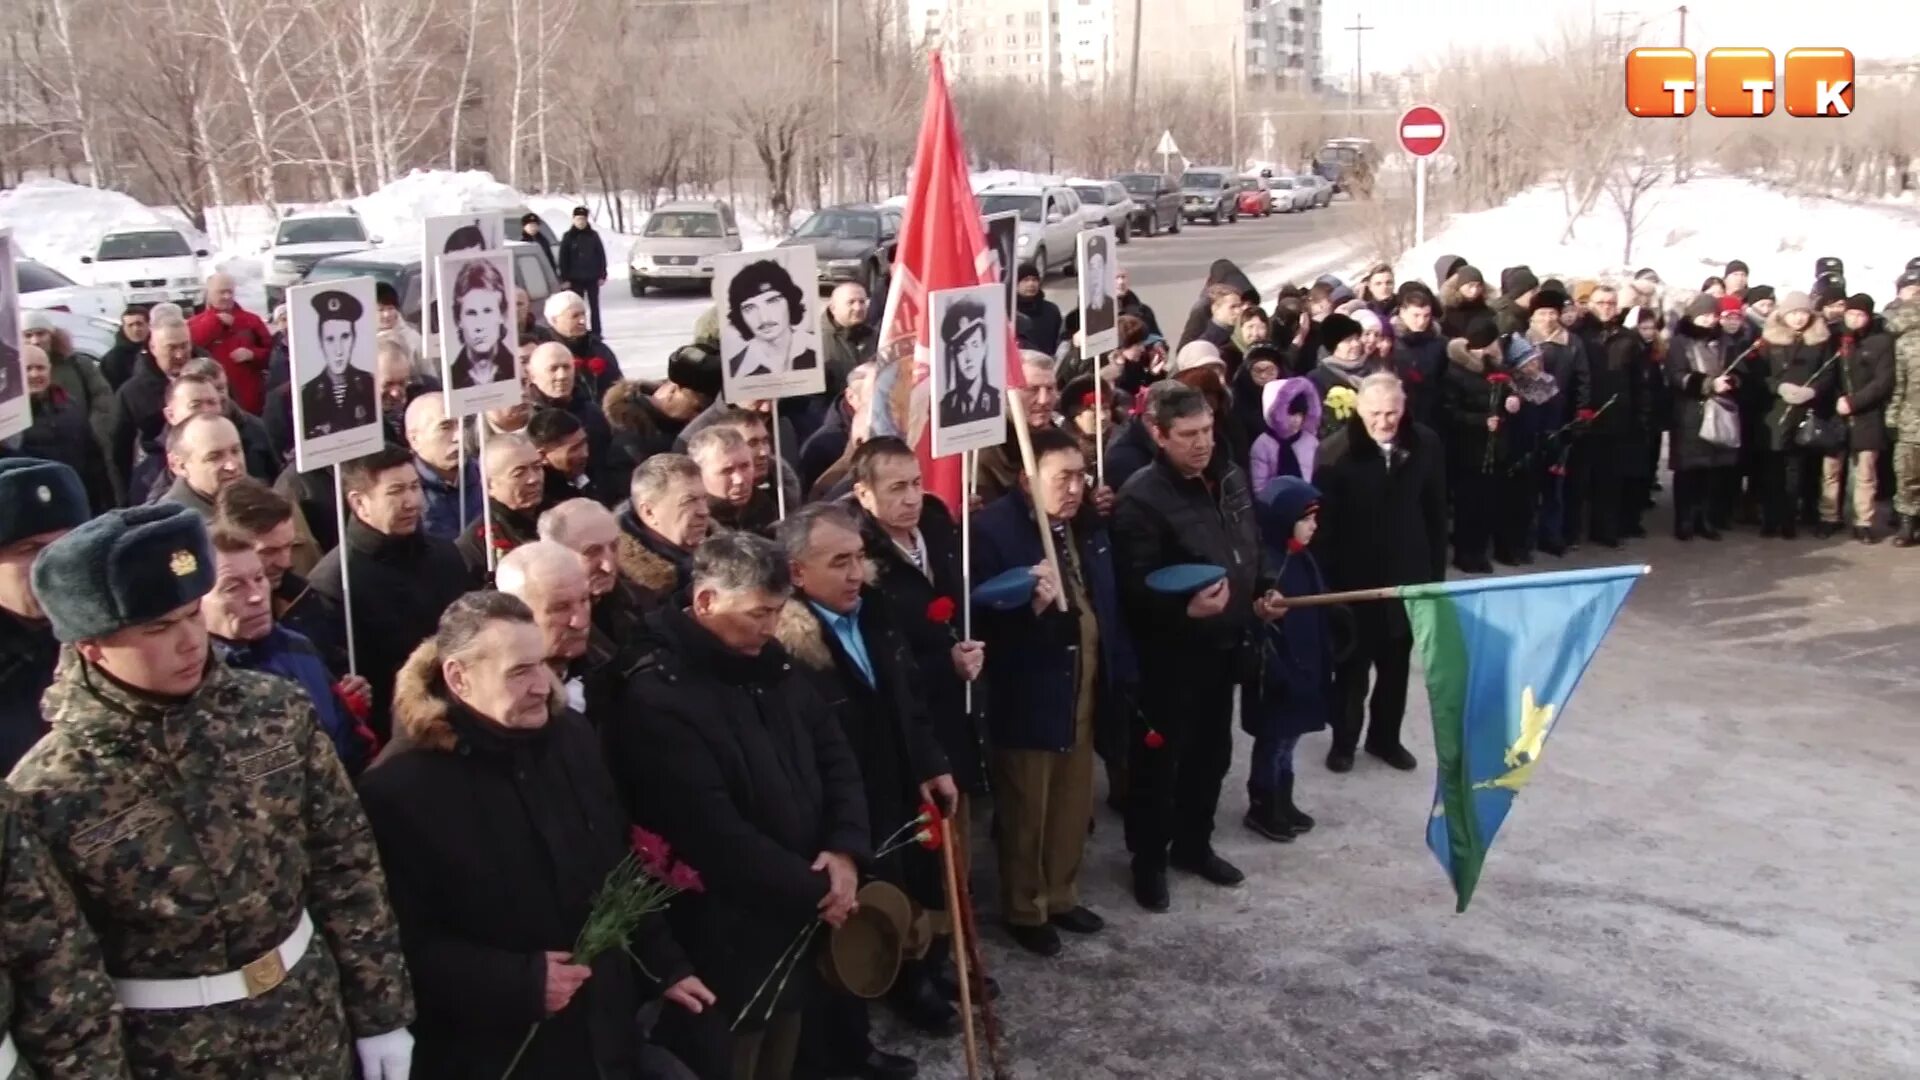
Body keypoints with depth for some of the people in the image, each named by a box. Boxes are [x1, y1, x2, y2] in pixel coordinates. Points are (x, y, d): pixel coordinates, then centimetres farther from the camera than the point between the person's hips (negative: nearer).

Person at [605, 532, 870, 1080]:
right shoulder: (658, 699, -22)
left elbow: (835, 755, 10)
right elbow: (716, 838, -26)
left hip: (797, 926, 8)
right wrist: (813, 891, -17)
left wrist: (845, 850, -7)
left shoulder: (770, 665, 5)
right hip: (727, 945, -8)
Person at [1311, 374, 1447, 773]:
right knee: (1352, 665, 12)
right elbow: (1324, 524, -16)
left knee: (1396, 663, 17)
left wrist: (1436, 571, 2)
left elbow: (1436, 513, 2)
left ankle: (1385, 737, 35)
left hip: (1407, 574, 4)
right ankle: (1343, 740, 29)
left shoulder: (1425, 445, -5)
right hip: (1354, 577, -3)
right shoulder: (1335, 453, -17)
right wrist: (1327, 581, -17)